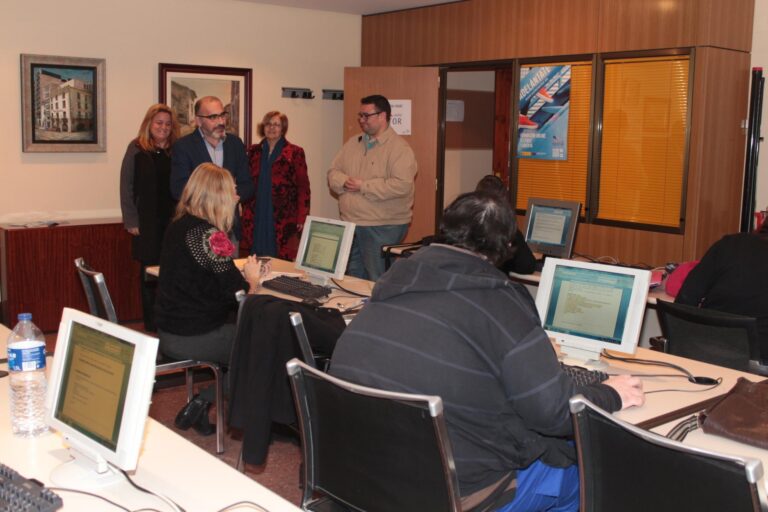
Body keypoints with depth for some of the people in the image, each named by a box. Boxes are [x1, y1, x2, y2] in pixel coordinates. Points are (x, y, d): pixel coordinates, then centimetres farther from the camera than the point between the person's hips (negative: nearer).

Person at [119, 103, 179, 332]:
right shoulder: (136, 149, 1)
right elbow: (126, 186, -1)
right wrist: (131, 221, -6)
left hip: (173, 221, 2)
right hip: (147, 224, -1)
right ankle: (151, 325, 16)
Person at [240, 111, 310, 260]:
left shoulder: (295, 153, 0)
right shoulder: (254, 151, 13)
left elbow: (303, 188, -3)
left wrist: (302, 218, -10)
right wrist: (245, 212, 8)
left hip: (283, 220, -4)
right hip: (256, 220, 4)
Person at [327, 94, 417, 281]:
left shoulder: (399, 148, -10)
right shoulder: (353, 143, 13)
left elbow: (401, 185, -23)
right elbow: (333, 173, 13)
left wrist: (363, 186, -17)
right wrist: (345, 182, -11)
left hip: (383, 228, -7)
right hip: (350, 224, 7)